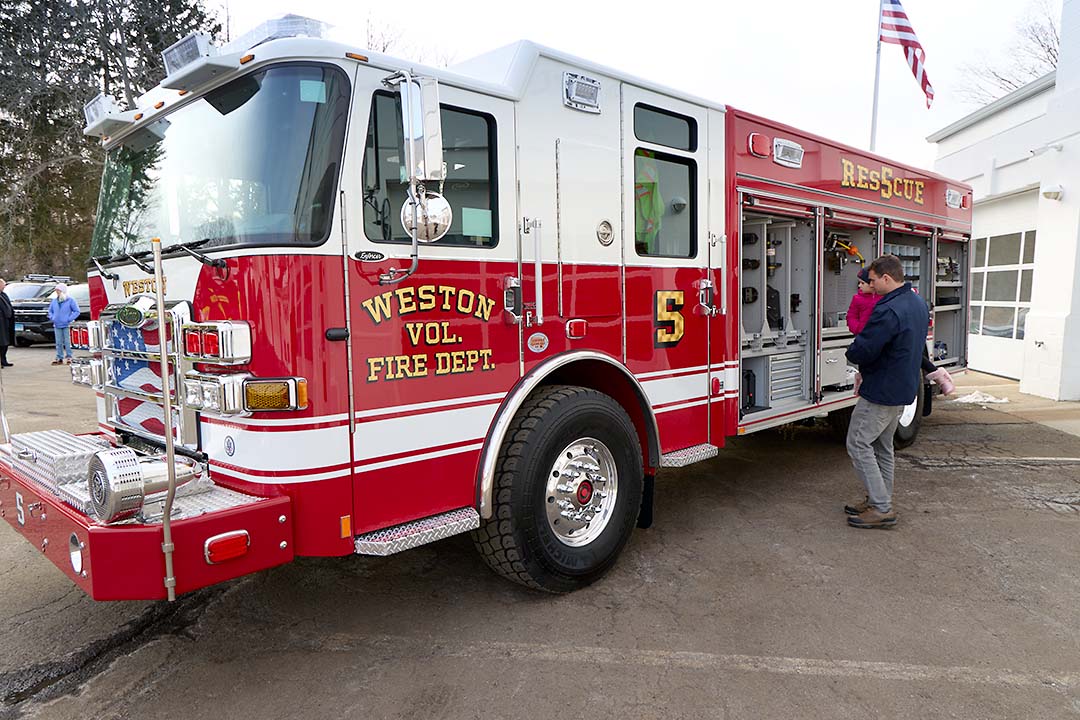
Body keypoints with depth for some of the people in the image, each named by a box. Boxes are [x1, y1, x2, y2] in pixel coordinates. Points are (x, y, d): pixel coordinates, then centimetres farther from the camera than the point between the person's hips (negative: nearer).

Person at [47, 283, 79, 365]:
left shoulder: (70, 300, -3)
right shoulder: (54, 300, 11)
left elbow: (76, 311, -5)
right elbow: (50, 310, 23)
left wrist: (69, 319, -12)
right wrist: (52, 318, 6)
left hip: (66, 325, -4)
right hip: (57, 325, 5)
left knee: (67, 342, -2)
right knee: (59, 342, 6)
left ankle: (69, 357, 5)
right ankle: (59, 358, 10)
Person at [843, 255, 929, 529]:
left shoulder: (888, 311, -25)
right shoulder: (919, 304, 8)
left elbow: (861, 351, -25)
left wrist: (851, 353, -2)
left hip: (881, 392, -10)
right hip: (904, 387, 10)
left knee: (858, 444, -2)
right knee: (883, 446, 18)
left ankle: (881, 509, 0)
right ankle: (880, 501, 27)